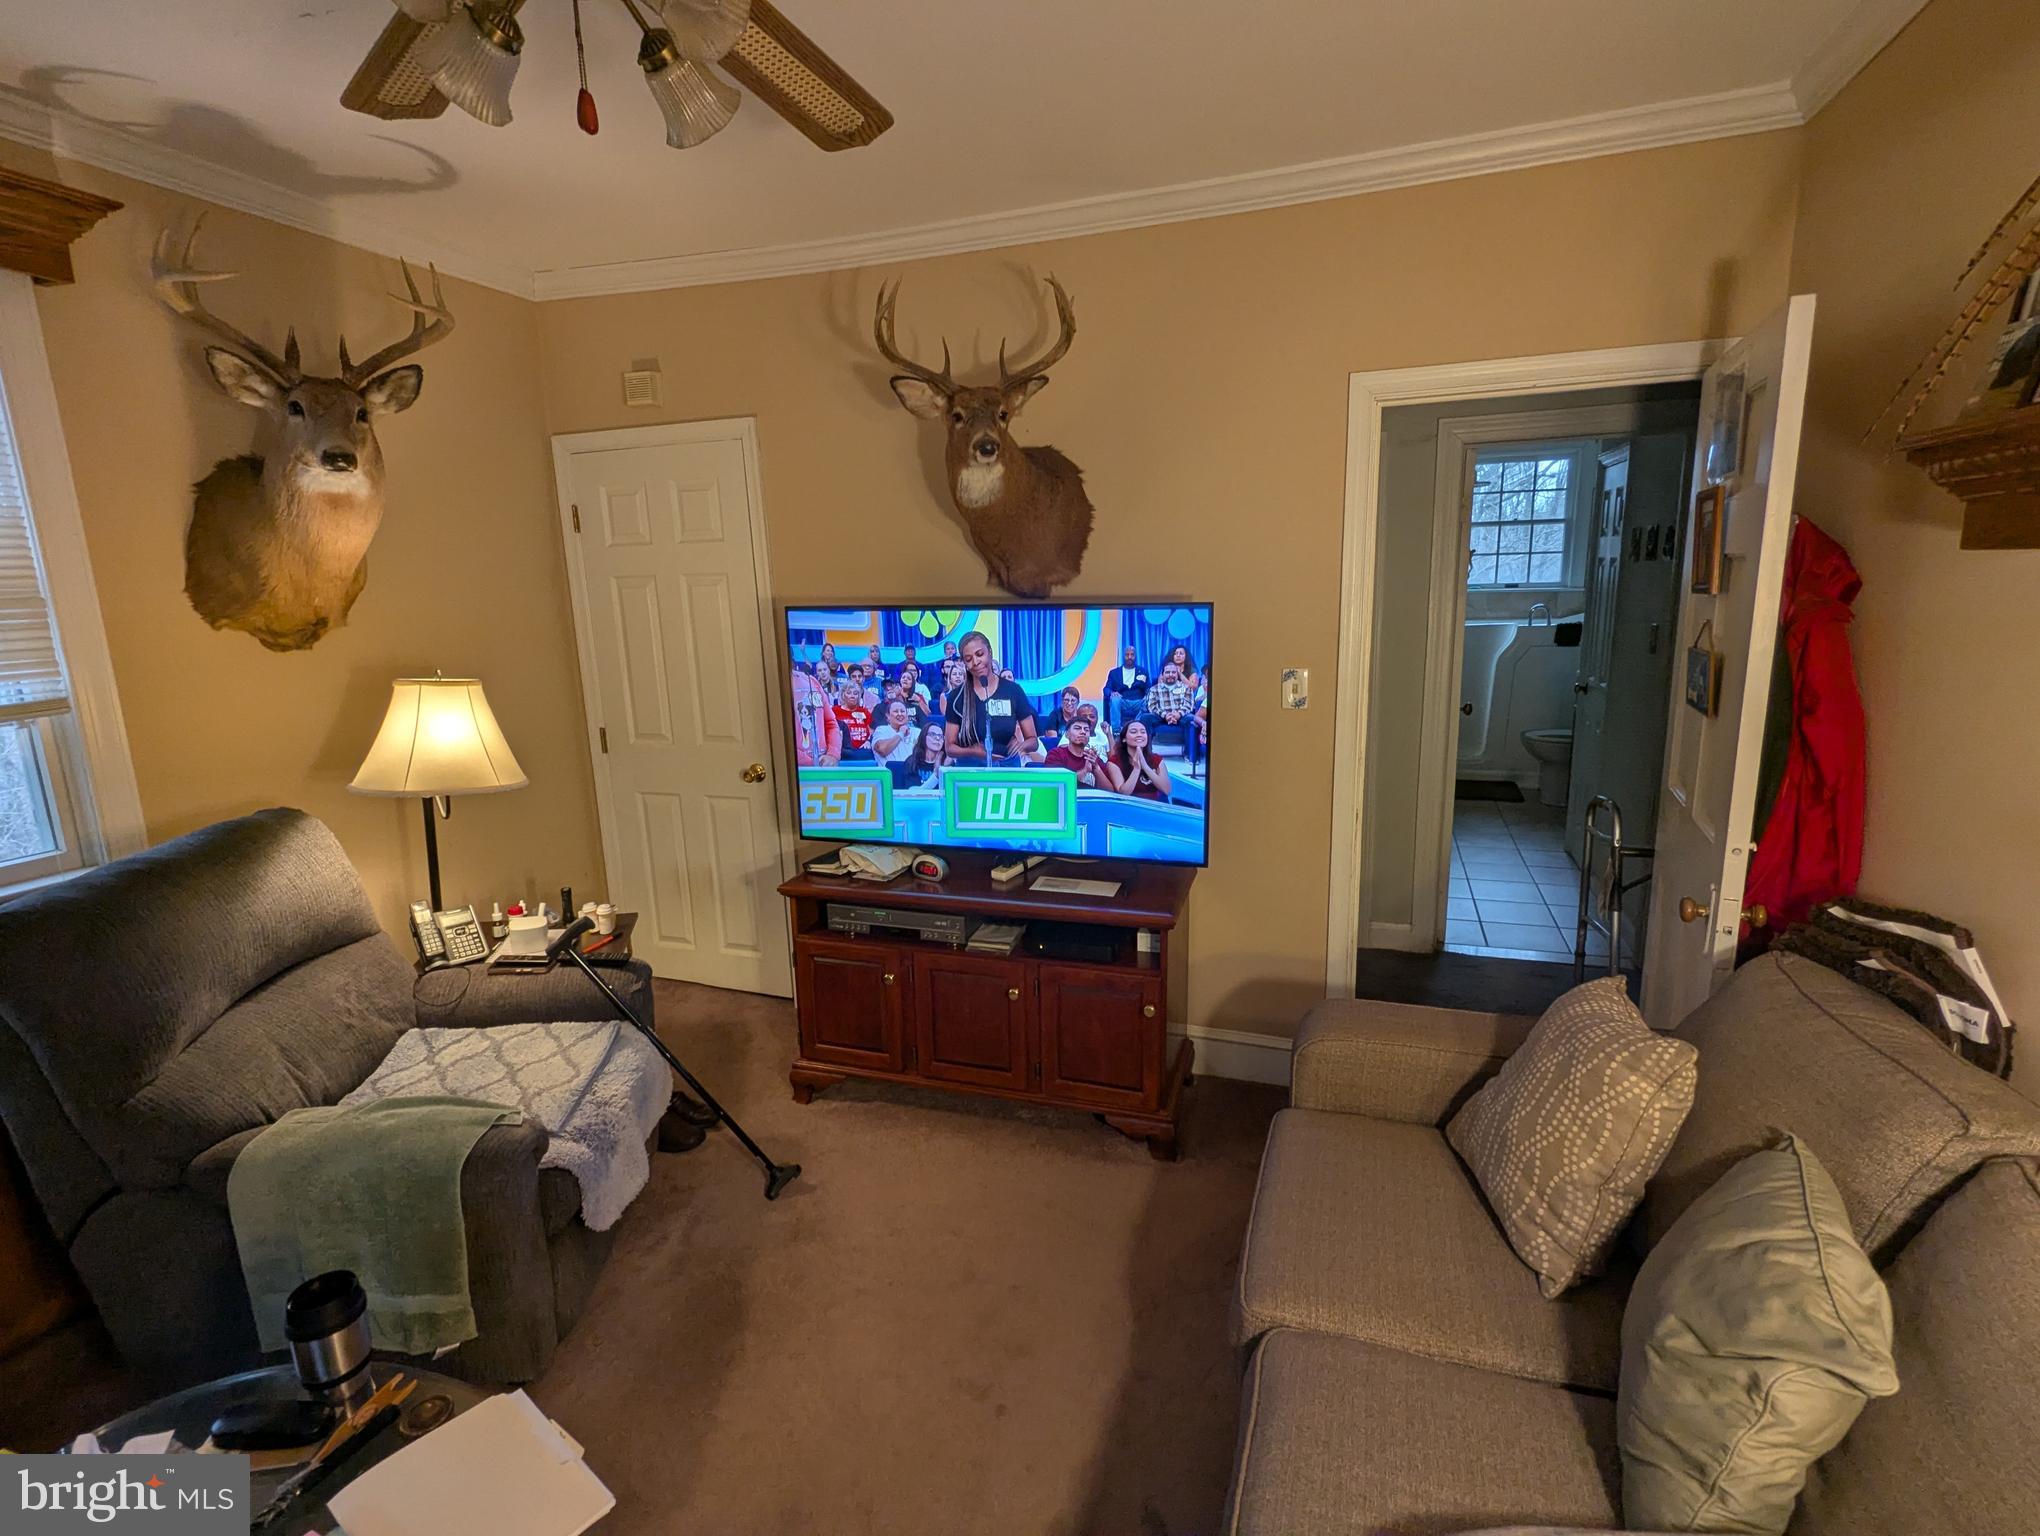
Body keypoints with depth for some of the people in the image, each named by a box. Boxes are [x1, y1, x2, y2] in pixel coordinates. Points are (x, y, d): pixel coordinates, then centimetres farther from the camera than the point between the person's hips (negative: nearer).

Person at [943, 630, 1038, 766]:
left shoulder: (1013, 690, -4)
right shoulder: (957, 697, -5)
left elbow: (1033, 740, 0)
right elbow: (949, 747, -2)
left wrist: (1022, 745, -21)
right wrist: (972, 752, -20)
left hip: (1008, 765, 0)